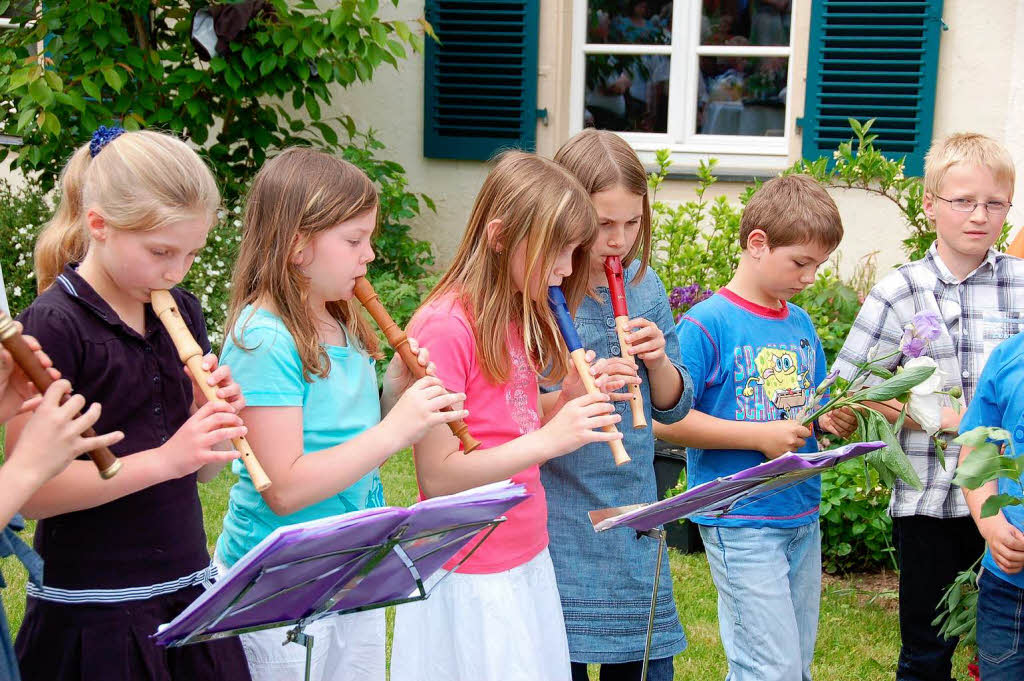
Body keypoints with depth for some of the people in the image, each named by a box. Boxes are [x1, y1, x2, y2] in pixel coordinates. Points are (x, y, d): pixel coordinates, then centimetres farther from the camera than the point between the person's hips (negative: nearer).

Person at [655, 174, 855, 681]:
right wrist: (759, 436, -20)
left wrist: (834, 420, -1)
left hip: (803, 519, 8)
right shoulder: (707, 324, -12)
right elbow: (665, 420, -18)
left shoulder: (800, 324, 11)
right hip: (741, 521, -8)